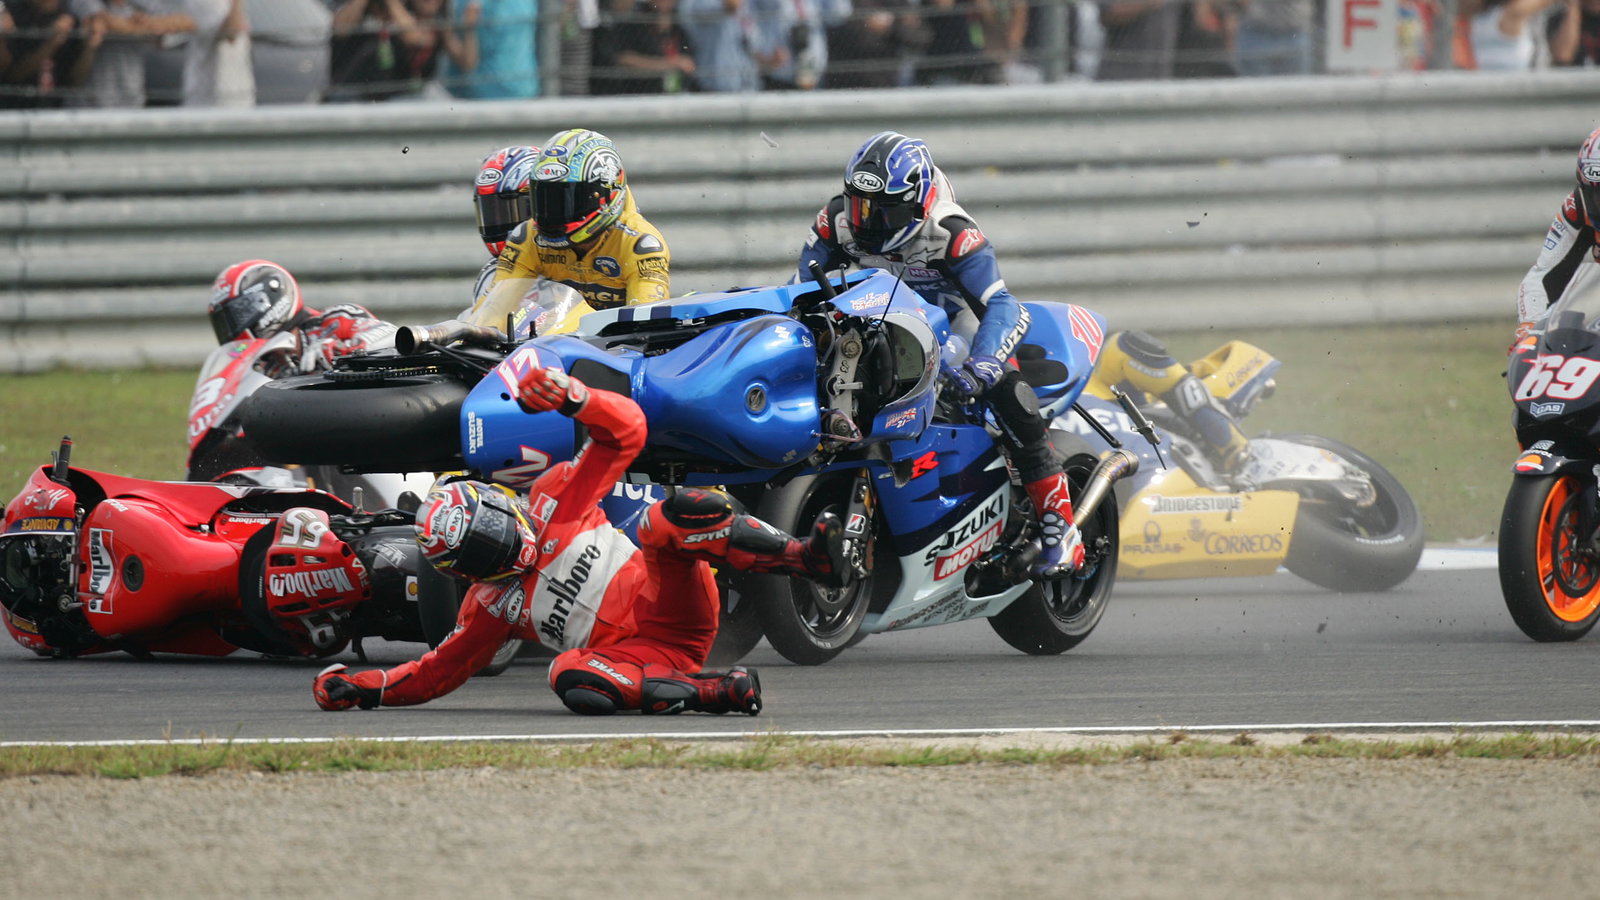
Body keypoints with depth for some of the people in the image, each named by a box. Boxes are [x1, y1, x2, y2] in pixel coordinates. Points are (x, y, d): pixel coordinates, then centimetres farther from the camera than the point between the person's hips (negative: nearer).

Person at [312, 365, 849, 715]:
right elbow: (438, 672, 23)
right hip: (641, 657, 1)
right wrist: (364, 688, 12)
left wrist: (570, 397, -13)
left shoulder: (556, 500, 12)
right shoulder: (487, 608, 18)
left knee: (675, 515, -28)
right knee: (571, 680, -36)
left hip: (671, 604, -1)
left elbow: (625, 431, 6)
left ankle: (804, 557, -34)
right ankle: (720, 692, -38)